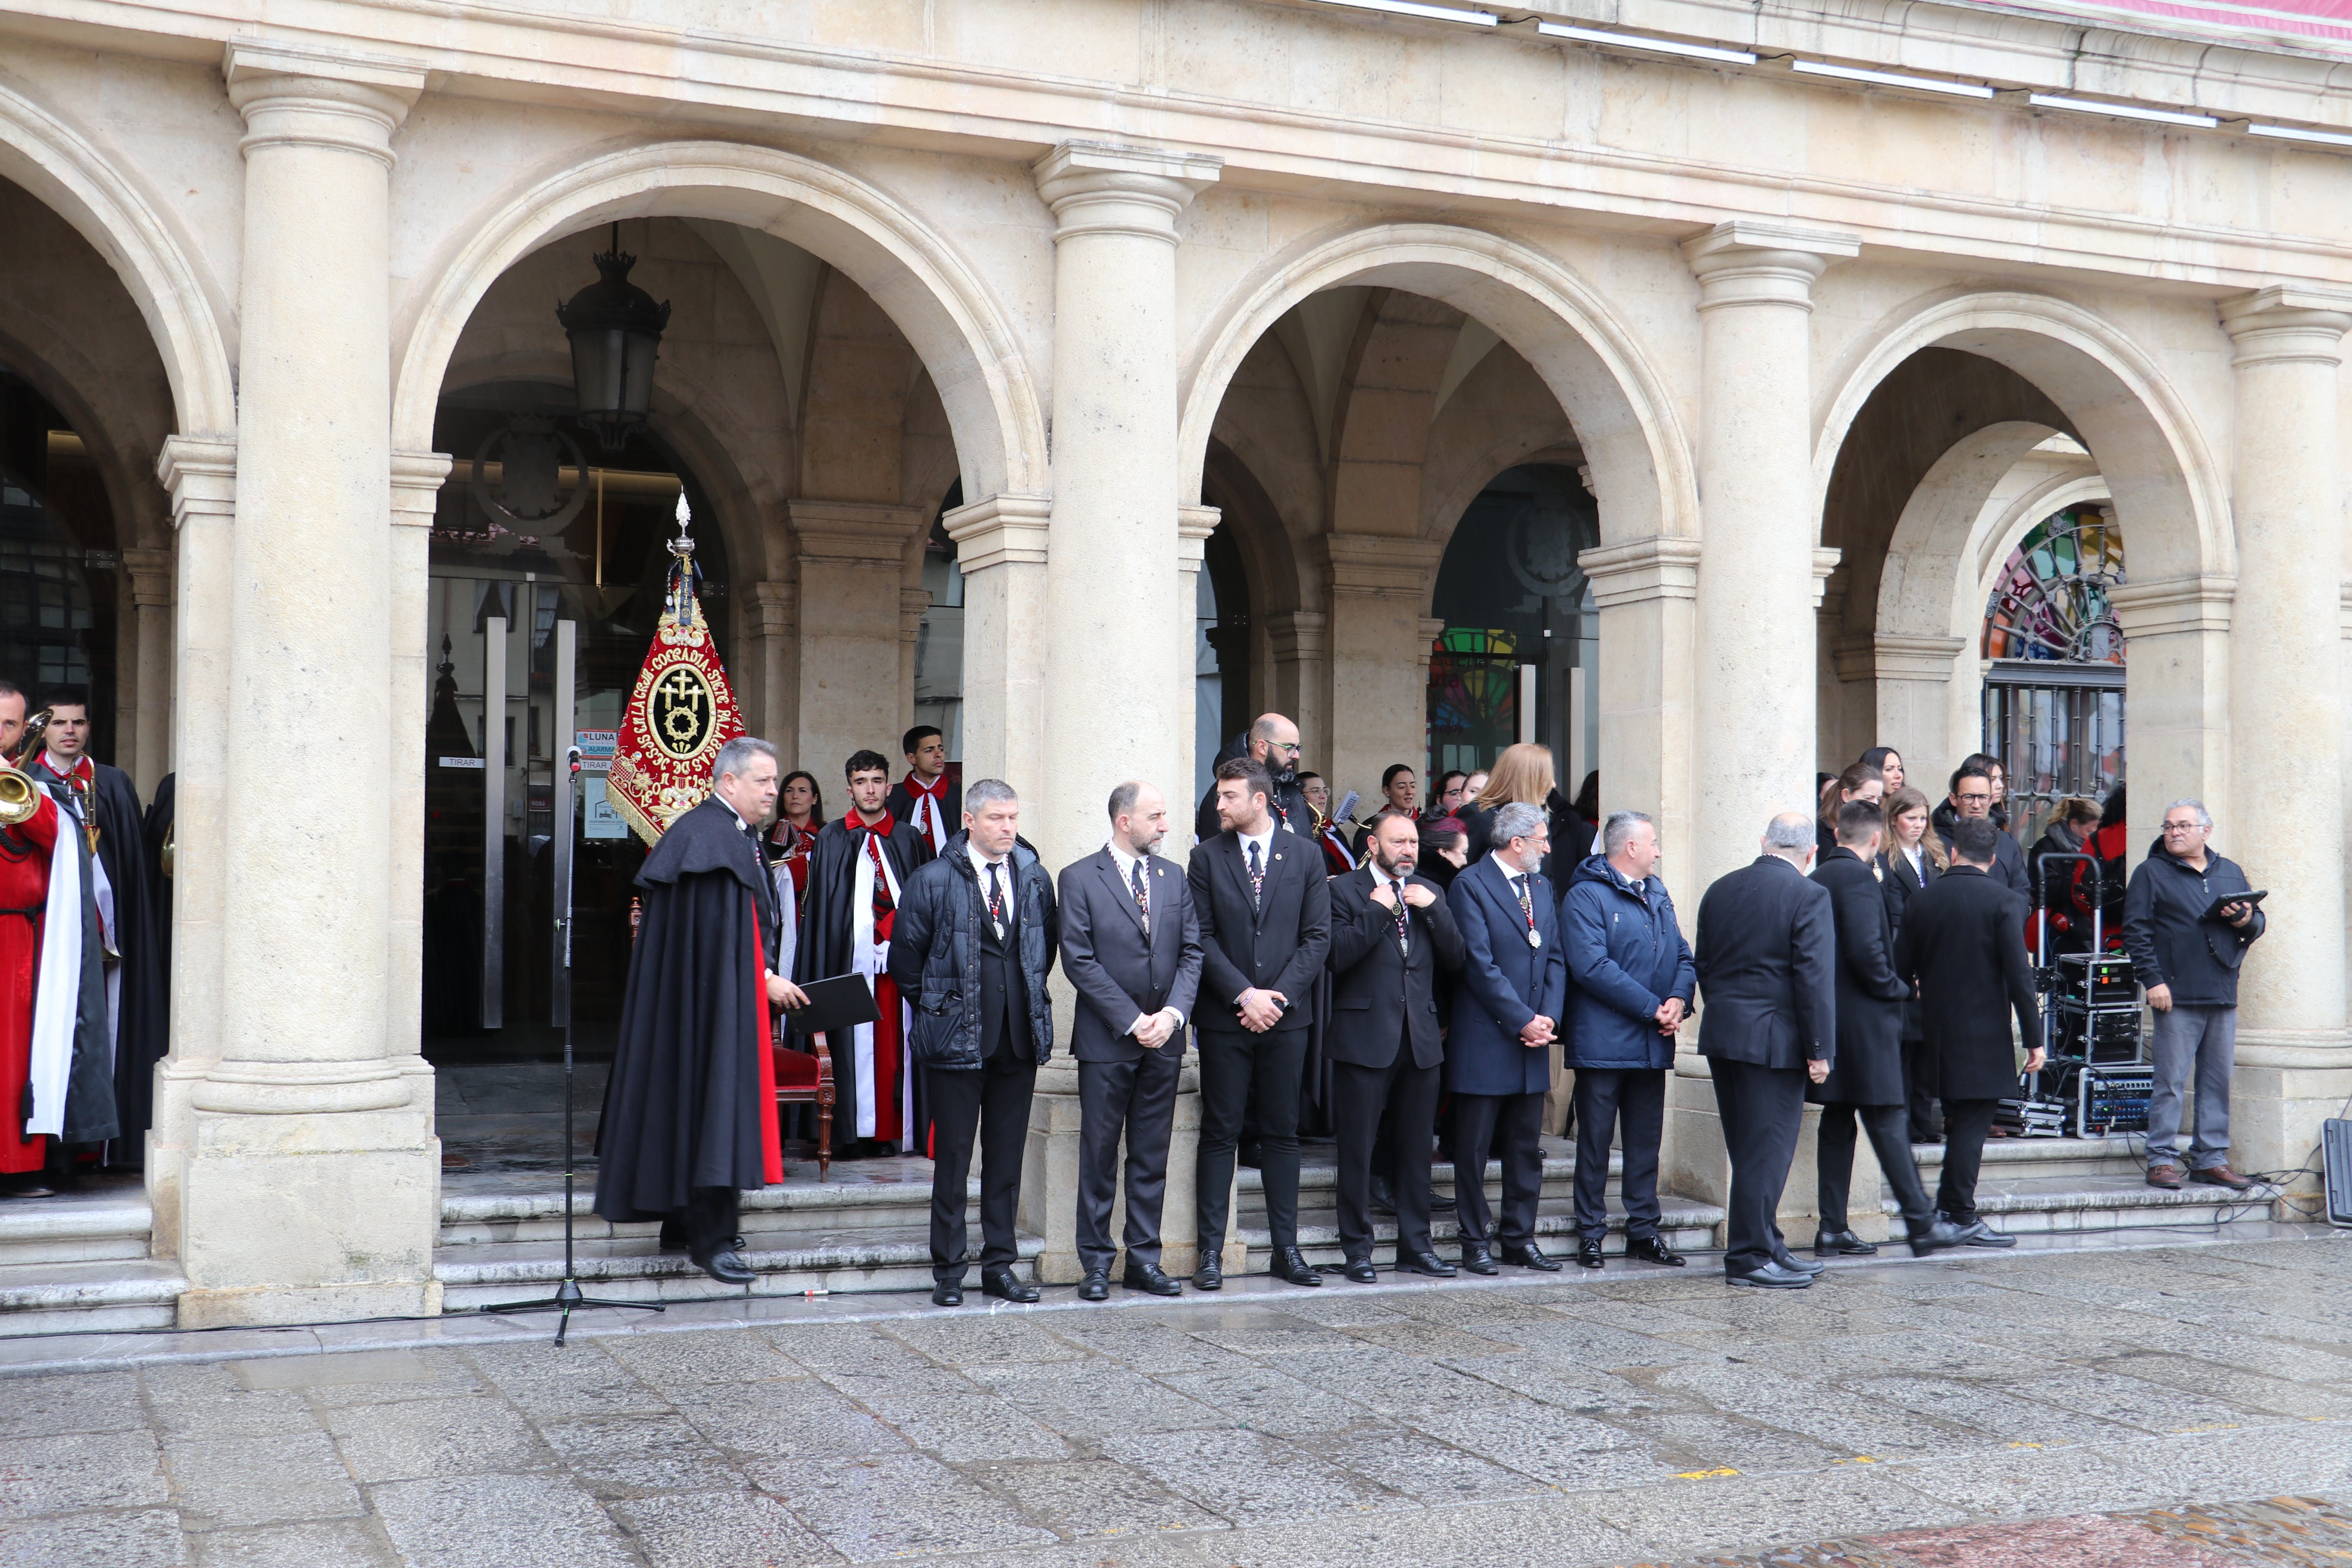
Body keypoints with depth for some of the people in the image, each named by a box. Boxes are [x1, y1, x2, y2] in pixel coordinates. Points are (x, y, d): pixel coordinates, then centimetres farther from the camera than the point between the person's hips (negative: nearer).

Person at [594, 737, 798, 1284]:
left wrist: (766, 980, 11)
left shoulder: (741, 839, 16)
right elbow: (716, 933, -21)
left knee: (727, 1109, 12)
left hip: (736, 1004, 10)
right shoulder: (704, 836, -16)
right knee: (716, 1111, -9)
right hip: (711, 1005, -10)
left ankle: (683, 1227, 19)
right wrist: (764, 981, -16)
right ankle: (709, 1238, -6)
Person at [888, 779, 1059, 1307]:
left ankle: (1000, 1266, 17)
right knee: (954, 1158, 2)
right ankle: (949, 1272, 10)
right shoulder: (932, 881, -5)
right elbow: (905, 956, 1)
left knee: (1007, 1156, 9)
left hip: (1019, 1039, 4)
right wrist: (934, 1006, 5)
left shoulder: (1035, 879, 7)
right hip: (956, 1039, -4)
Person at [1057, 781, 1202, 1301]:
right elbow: (1079, 961, -9)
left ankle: (1144, 1259, 15)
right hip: (1106, 1040, -4)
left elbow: (1191, 952, 7)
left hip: (1165, 1039, 4)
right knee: (1099, 1155, 2)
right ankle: (1097, 1262, 10)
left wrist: (1173, 1013, -9)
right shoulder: (1080, 878, -3)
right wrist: (1132, 1020, -13)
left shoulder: (1175, 877, 11)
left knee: (1152, 1156, 8)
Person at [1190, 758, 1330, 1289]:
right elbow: (1202, 937, -2)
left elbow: (1318, 936, 2)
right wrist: (1243, 994, -12)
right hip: (1224, 1019, -1)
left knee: (1282, 1134, 7)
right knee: (1219, 1134, 2)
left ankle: (1286, 1249, 13)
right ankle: (1212, 1250, 7)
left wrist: (1278, 995, -10)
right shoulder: (1207, 857, 4)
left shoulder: (1305, 858, 6)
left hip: (1286, 1016, 1)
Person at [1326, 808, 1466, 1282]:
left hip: (1421, 1039, 5)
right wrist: (1378, 911, -15)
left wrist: (1433, 909, -6)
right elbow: (1338, 955, -14)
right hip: (1365, 1038, -5)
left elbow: (1455, 959, 6)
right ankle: (1357, 1248, 8)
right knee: (1358, 1149, 0)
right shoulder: (1345, 890, -1)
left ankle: (1416, 1244, 19)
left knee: (1416, 1148, 10)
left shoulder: (1429, 894, 14)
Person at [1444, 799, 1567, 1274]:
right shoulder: (1470, 885, -9)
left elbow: (1556, 958, 12)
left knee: (1526, 1148, 11)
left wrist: (1549, 1017, -3)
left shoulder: (1542, 888, 15)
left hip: (1533, 1039, 7)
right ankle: (1475, 1242, 10)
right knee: (1474, 1150, 2)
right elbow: (1480, 964, -14)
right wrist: (1522, 1021, -15)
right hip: (1485, 1039, -7)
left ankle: (1520, 1238, 19)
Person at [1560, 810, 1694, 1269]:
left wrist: (1680, 999, -8)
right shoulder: (1585, 896, -9)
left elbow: (1684, 956, 14)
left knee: (1646, 1141, 12)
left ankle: (1644, 1231, 20)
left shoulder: (1657, 894, 16)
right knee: (1595, 1141, 1)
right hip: (1603, 1040, -7)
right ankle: (1590, 1233, 9)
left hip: (1653, 1043, 7)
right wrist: (1653, 1008, -17)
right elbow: (1592, 967, -19)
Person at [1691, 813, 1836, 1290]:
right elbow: (1815, 977, -14)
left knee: (1749, 1151, 14)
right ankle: (1750, 1256, 2)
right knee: (1767, 1149, -1)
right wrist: (1820, 1049, -11)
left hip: (1721, 1035, 7)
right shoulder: (1809, 895, -11)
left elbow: (1703, 965, 14)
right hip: (1775, 1040, -7)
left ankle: (1766, 1246, 23)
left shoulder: (1721, 890, 10)